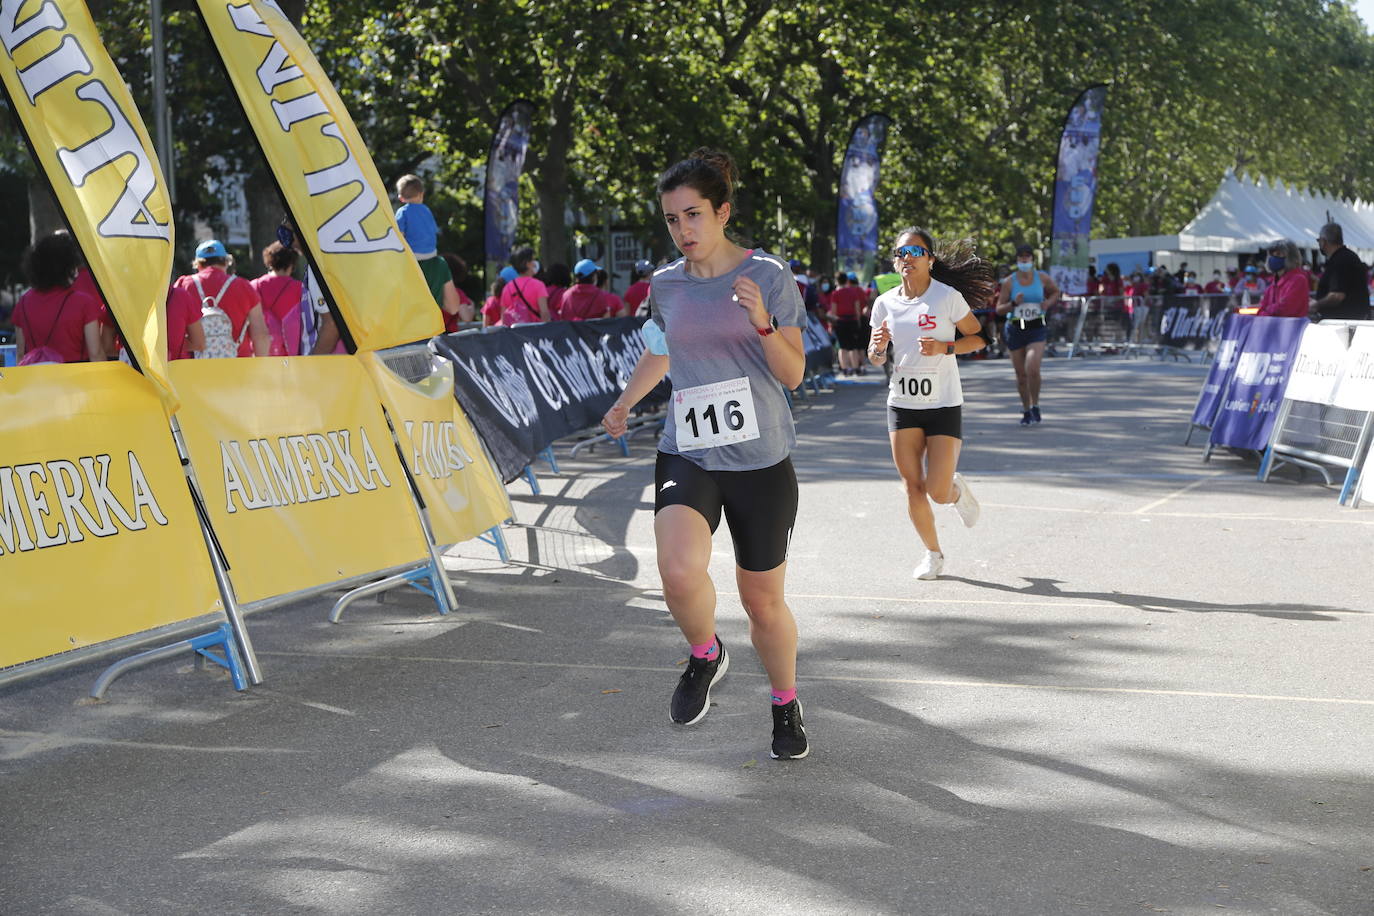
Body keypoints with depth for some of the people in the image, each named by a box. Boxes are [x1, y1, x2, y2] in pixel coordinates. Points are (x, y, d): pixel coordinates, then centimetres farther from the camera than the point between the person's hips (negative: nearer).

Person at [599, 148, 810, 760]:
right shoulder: (666, 285, 6)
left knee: (763, 600, 7)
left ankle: (786, 706, 35)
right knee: (679, 570, -26)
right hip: (687, 455, 2)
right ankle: (705, 654, 7)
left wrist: (762, 321, -22)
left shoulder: (768, 277, -5)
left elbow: (793, 374, -7)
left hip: (761, 461, -2)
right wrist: (624, 403, 23)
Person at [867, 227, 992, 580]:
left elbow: (979, 338, -1)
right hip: (902, 404, 3)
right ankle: (933, 553, 23)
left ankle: (958, 489, 31)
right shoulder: (885, 303, 3)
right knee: (912, 487, 3)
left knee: (938, 492, -7)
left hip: (944, 405, -3)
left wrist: (944, 347, -18)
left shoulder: (948, 297, -8)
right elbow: (874, 358, 10)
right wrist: (878, 347, -13)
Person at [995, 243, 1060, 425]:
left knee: (1032, 368, -21)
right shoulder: (1009, 282, -2)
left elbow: (1055, 292, 20)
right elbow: (999, 309, 0)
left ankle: (1035, 406, 0)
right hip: (1015, 329, 1)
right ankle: (1026, 410, 25)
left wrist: (1048, 302, -1)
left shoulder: (1043, 278, 0)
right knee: (1021, 374, 6)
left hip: (1036, 329, -1)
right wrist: (1013, 304, -18)